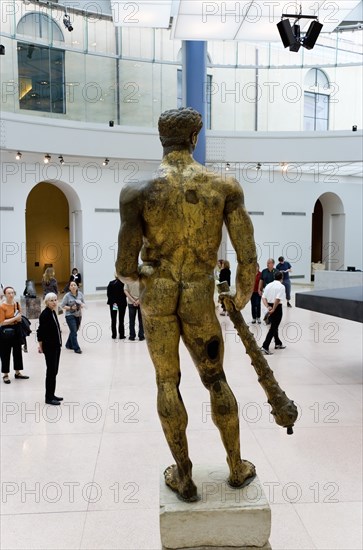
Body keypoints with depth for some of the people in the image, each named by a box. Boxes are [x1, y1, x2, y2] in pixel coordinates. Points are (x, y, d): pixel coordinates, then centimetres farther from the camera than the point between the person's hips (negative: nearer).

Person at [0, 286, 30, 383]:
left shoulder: (17, 304, 5)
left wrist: (19, 317, -1)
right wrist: (14, 318, -19)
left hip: (17, 330, 6)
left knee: (17, 351, 12)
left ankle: (17, 372, 25)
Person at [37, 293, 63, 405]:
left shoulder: (53, 312, 9)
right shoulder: (44, 314, -16)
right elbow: (40, 331, -16)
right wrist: (40, 345, -13)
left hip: (56, 345, 8)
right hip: (49, 347, -8)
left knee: (54, 371, 14)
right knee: (51, 371, -2)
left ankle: (52, 395, 24)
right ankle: (49, 397, 8)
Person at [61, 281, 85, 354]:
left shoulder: (80, 294, 0)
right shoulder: (67, 295, -10)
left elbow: (83, 303, 9)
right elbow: (63, 306, -7)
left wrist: (82, 305, -13)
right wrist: (70, 308, -20)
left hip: (78, 315, 5)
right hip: (70, 316, -5)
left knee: (74, 331, 15)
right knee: (73, 332, -9)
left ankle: (69, 345, 35)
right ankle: (76, 348, -3)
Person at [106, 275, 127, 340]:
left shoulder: (111, 283, -4)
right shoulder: (123, 283, -14)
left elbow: (108, 294, -6)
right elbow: (125, 293, -11)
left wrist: (112, 301, -4)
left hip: (112, 303, 3)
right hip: (122, 303, -3)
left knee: (113, 320, 11)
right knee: (121, 320, 5)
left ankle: (114, 335, 14)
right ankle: (121, 335, 7)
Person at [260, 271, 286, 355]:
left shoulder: (269, 285, 8)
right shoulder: (281, 286, -10)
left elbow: (263, 297, 0)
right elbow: (277, 299, -22)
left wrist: (268, 307, -7)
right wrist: (273, 309, -18)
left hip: (270, 307, 7)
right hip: (277, 308, -7)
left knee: (274, 326, 22)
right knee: (273, 328, -3)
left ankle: (278, 343, 39)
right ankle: (265, 347, -11)